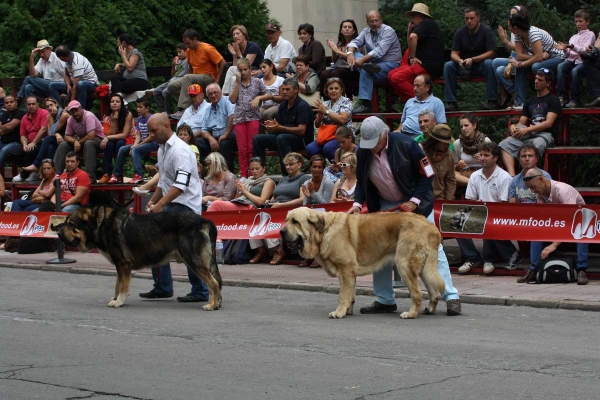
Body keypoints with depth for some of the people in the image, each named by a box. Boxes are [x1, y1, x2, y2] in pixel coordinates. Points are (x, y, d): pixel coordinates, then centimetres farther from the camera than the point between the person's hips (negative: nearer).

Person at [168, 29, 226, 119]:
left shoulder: (208, 49, -14)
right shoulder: (189, 51, 6)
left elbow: (222, 63, -15)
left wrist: (217, 80, -18)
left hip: (209, 78, -8)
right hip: (195, 78, 8)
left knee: (187, 78, -35)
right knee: (171, 86, -7)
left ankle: (182, 110, -38)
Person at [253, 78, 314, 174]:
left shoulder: (302, 106, -12)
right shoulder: (283, 105, 11)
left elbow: (301, 130, -21)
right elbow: (278, 126, 12)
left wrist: (280, 128, -26)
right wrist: (271, 126, -14)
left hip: (302, 140, -8)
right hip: (285, 136, 8)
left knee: (281, 138, -37)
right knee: (258, 139, -6)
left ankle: (287, 173, -36)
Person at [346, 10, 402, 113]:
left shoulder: (388, 31, -9)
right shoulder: (366, 31, 13)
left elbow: (380, 51, -21)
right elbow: (355, 42, 1)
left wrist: (363, 59, -30)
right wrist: (350, 53, -23)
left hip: (390, 64, -7)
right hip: (373, 63, 7)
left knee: (365, 71, -33)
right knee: (354, 53, -12)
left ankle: (365, 104, -34)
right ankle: (369, 66, -40)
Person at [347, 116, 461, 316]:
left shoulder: (405, 144, -22)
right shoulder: (363, 153, -7)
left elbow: (426, 174, -15)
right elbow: (362, 182, 6)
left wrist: (414, 201, -22)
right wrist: (357, 203, -11)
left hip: (415, 203, -5)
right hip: (385, 206, 5)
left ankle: (451, 297, -4)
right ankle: (385, 300, 16)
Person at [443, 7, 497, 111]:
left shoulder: (486, 31, -9)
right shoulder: (460, 32, 1)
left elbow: (491, 53, -16)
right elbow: (454, 53, -1)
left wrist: (473, 60, -27)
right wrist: (459, 60, -27)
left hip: (481, 64, -3)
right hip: (464, 66, 3)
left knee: (489, 64, -36)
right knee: (448, 66, -22)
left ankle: (491, 101, -32)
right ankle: (452, 102, -23)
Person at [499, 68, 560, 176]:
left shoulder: (553, 100, 6)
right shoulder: (530, 102, 26)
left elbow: (548, 123, -6)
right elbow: (522, 123, 23)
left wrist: (526, 130, -14)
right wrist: (514, 127, -3)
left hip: (545, 135, -6)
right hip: (528, 135, 6)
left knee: (536, 144, -42)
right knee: (505, 144, -22)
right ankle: (511, 176, -40)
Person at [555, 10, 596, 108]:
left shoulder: (590, 34, 11)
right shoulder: (573, 37, 29)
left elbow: (584, 50, -5)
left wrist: (573, 47, -21)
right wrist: (565, 49, -2)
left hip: (582, 61, -5)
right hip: (571, 59, 5)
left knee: (575, 71, -38)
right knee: (560, 66, -30)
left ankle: (575, 100, -29)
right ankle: (562, 97, -35)